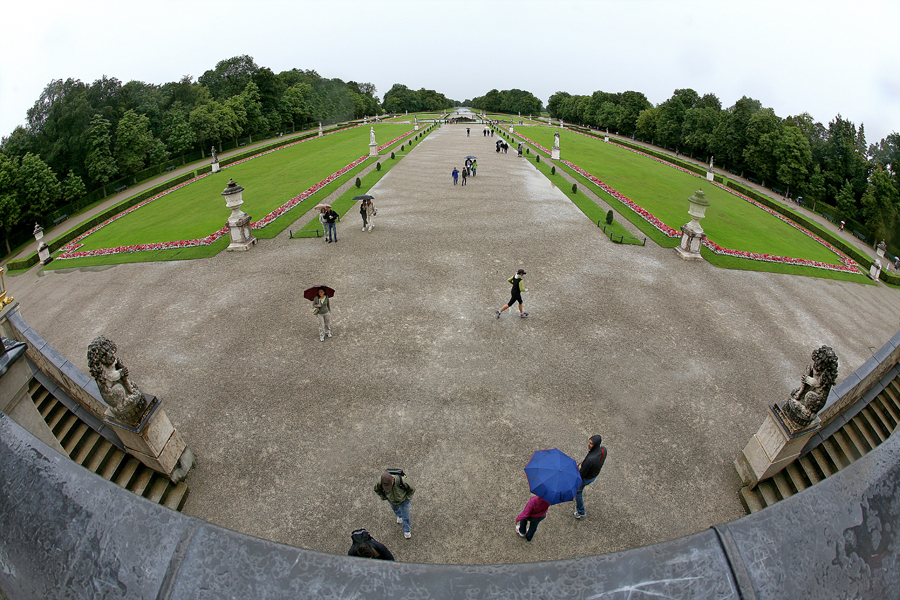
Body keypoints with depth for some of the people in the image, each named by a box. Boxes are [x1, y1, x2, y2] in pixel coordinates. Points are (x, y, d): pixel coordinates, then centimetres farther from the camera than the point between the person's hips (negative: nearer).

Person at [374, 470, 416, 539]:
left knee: (405, 517, 11)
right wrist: (384, 497, -10)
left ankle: (407, 530, 40)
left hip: (403, 500, -3)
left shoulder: (401, 481, -45)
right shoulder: (380, 483, -38)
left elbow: (412, 489, -23)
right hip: (391, 501, 3)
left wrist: (407, 497, -14)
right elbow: (377, 490, -10)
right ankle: (399, 516, 67)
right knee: (395, 510, 32)